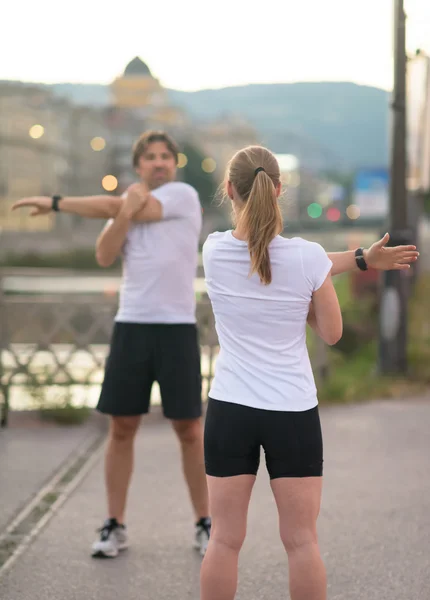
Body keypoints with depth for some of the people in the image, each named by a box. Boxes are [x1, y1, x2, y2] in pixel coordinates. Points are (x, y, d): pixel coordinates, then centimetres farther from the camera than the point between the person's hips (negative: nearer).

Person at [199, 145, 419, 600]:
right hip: (294, 413, -1)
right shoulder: (308, 258, -12)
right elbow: (331, 333, -1)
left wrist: (360, 259, 9)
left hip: (230, 409, 1)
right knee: (301, 541, 8)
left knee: (225, 539, 9)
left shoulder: (215, 251, -7)